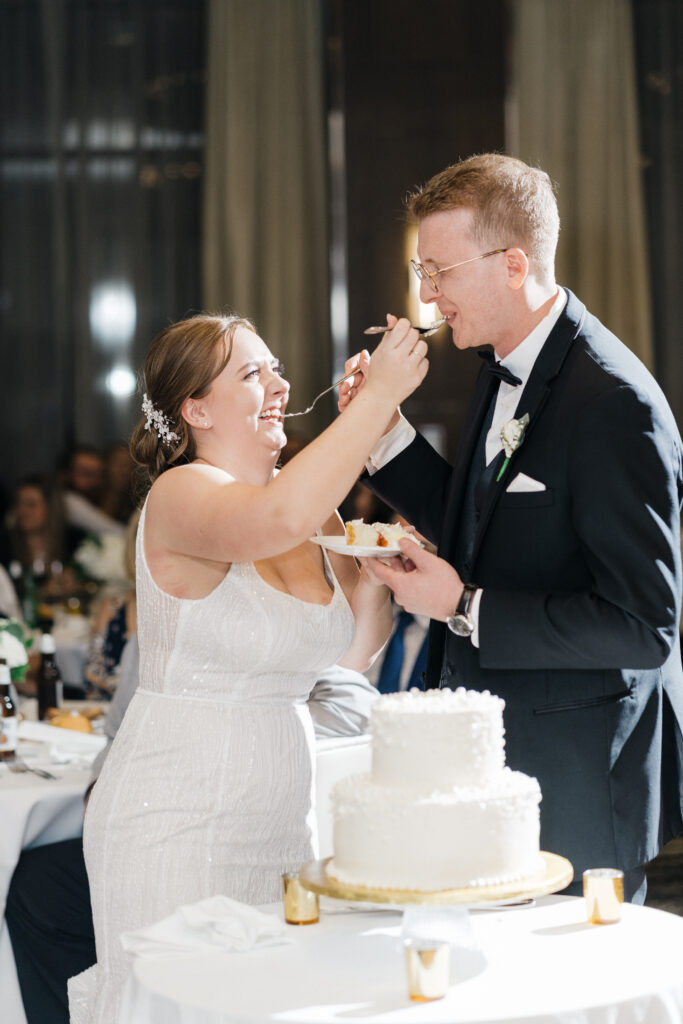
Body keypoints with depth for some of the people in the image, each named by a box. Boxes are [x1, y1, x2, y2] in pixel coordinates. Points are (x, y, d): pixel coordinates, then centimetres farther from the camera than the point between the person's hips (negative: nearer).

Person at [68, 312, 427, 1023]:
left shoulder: (315, 507, 8)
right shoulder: (180, 495, -14)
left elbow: (352, 654, 13)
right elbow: (278, 519, -37)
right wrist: (380, 394, -29)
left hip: (281, 819, 7)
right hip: (176, 823, -7)